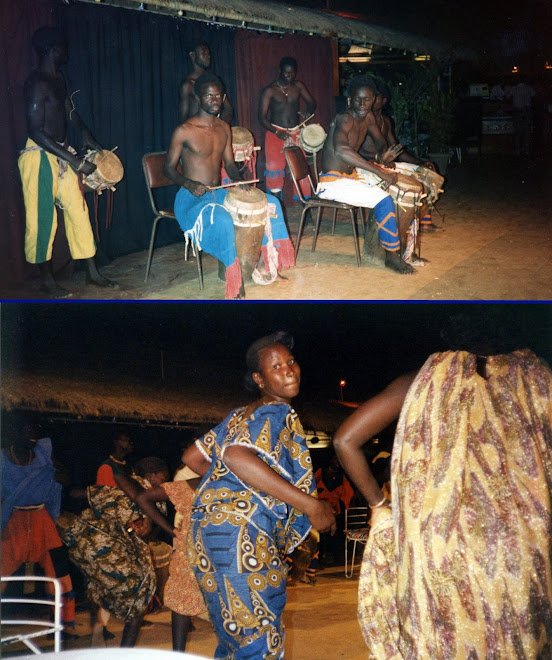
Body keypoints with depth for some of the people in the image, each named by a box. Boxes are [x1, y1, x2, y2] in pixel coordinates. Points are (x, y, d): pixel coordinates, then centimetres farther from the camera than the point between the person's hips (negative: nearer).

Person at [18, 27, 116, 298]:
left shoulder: (57, 78, 10)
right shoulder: (37, 83, -19)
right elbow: (35, 131, -24)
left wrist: (86, 134, 19)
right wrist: (75, 161, -26)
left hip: (61, 155, 9)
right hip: (39, 157, -9)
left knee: (78, 211, 10)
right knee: (43, 219, 0)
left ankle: (92, 272, 18)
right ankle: (47, 280, 11)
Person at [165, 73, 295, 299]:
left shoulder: (224, 128, 10)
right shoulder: (184, 131, -10)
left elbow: (229, 163, 16)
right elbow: (169, 168, -6)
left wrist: (238, 179, -5)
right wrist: (189, 184, -24)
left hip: (217, 194, 7)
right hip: (191, 198, -7)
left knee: (269, 203, -2)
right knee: (222, 219, -38)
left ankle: (265, 260, 3)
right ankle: (234, 276, -26)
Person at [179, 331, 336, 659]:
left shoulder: (241, 415, 21)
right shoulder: (278, 413, -6)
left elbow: (193, 457, 23)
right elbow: (236, 456, -25)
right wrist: (311, 505, -21)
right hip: (243, 530, -10)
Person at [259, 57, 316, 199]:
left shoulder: (298, 86, 8)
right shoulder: (270, 90, -4)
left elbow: (312, 103, 16)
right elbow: (262, 116, -7)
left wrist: (308, 111, -10)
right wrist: (277, 132, -22)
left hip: (295, 132, 3)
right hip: (275, 133, -3)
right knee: (275, 166, -11)